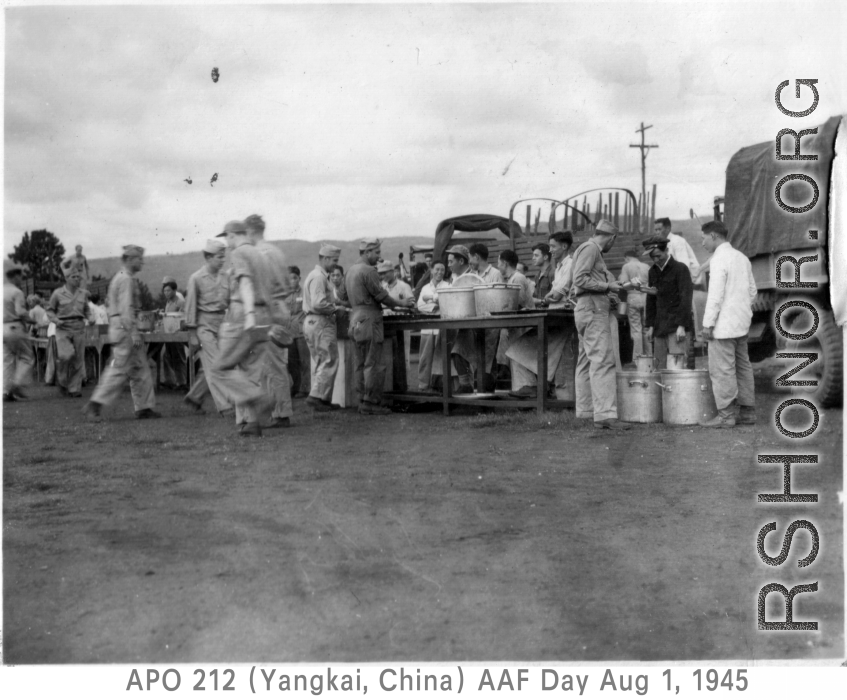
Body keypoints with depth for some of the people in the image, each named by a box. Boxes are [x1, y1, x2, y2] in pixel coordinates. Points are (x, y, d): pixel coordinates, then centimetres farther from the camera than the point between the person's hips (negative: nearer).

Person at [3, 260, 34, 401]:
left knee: (7, 360, 9)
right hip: (15, 327, -7)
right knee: (26, 358, 5)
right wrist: (28, 318, -2)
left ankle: (6, 391, 3)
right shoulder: (17, 292, -10)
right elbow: (20, 311, -20)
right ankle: (18, 384, -10)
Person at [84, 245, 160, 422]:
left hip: (119, 328, 10)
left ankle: (144, 407, 12)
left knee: (140, 369, 10)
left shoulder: (120, 277, 19)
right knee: (119, 369, -9)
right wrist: (134, 333, -23)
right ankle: (94, 405, -7)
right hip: (125, 327, -10)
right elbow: (126, 309, -20)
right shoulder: (126, 279, -12)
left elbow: (113, 307, 22)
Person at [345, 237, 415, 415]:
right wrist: (401, 304, 1)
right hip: (369, 318, -10)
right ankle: (371, 402, -5)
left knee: (361, 364, 11)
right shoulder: (368, 271, -12)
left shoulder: (351, 271, 17)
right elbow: (380, 295, -12)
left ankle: (363, 402, 13)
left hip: (355, 317, 10)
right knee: (374, 364, -6)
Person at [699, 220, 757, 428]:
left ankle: (726, 414, -5)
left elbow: (715, 295, -19)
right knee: (742, 365, 13)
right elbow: (752, 289, 18)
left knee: (722, 368, -6)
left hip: (724, 324, -9)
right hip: (742, 322, 9)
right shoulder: (741, 257, 15)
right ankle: (747, 411, 17)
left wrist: (708, 323, -16)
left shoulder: (719, 259, -13)